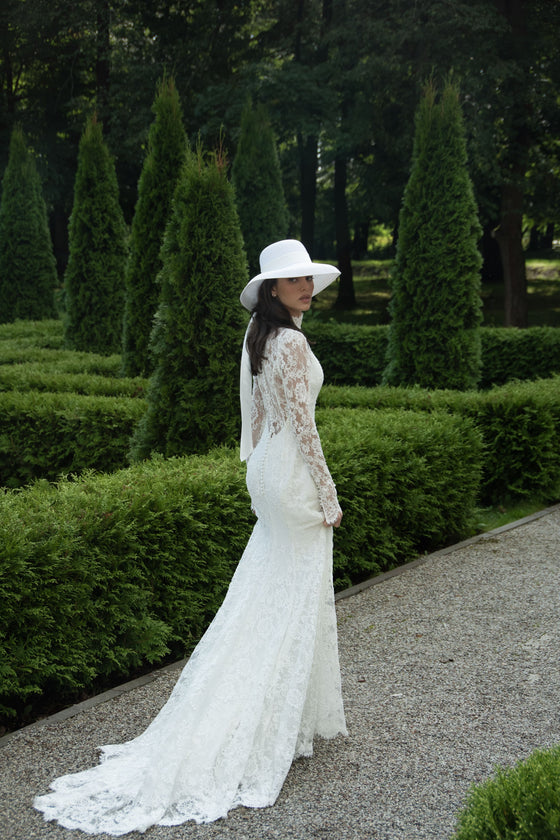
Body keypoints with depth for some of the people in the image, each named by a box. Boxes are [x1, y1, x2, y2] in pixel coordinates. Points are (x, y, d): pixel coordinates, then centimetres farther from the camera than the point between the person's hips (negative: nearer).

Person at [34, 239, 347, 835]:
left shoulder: (259, 336, 11)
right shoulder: (291, 342, -18)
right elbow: (302, 424, -20)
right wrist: (328, 496, -14)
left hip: (268, 468, 10)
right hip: (294, 474, -10)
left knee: (265, 595, 14)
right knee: (295, 600, -1)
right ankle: (284, 725, 7)